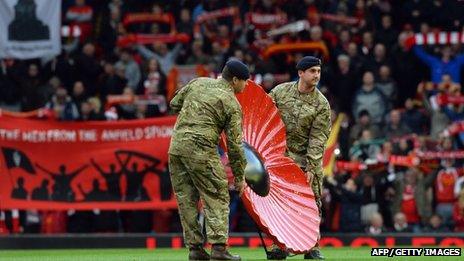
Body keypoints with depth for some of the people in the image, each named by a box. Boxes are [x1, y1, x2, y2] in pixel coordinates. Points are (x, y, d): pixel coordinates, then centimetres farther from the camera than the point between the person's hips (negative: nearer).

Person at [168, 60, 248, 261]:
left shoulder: (199, 83, 12)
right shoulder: (232, 105, -2)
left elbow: (174, 104, 21)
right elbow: (234, 144, -2)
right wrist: (239, 176, 5)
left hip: (177, 144, 6)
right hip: (200, 150, -6)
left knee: (186, 199, 9)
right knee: (217, 198, 1)